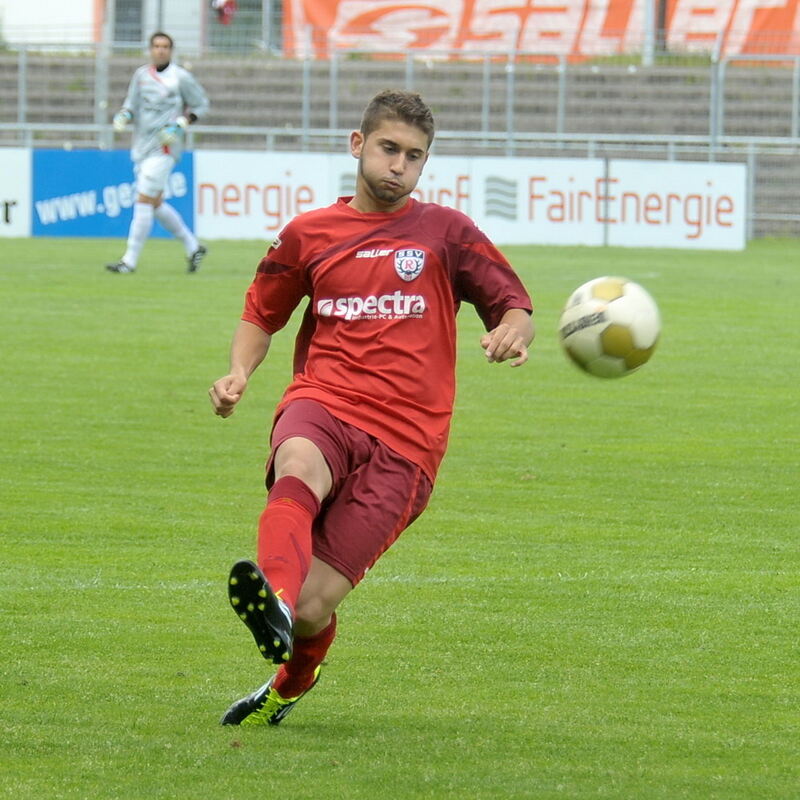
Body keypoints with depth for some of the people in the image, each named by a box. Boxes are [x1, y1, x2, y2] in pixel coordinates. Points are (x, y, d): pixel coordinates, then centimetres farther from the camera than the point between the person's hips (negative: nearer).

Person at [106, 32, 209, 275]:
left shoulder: (181, 77, -5)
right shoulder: (141, 75, 11)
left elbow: (201, 104, 3)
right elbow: (132, 104, 19)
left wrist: (181, 125, -10)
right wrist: (124, 115, -3)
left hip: (163, 147, -7)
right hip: (142, 146, 7)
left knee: (144, 201, -12)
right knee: (155, 204, 12)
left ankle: (130, 260, -10)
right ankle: (193, 247, 26)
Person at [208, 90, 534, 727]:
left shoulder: (446, 233, 13)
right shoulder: (309, 234, 17)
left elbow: (517, 307, 13)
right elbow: (262, 315, 28)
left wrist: (510, 332, -12)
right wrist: (239, 372, 7)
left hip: (404, 443, -1)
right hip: (322, 407, 2)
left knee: (310, 610, -12)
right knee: (300, 467, -40)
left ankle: (292, 679, 23)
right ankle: (274, 597, -65)